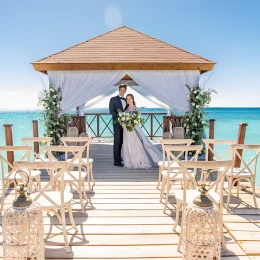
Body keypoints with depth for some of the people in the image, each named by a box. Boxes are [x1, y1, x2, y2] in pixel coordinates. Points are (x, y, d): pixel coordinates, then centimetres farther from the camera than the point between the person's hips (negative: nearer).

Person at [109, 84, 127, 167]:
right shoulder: (113, 99, -1)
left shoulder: (126, 100, 15)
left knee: (121, 142, 11)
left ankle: (119, 157, 23)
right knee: (117, 142, -6)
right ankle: (116, 161, -5)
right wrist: (119, 117, -22)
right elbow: (111, 111, -10)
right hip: (117, 123, -6)